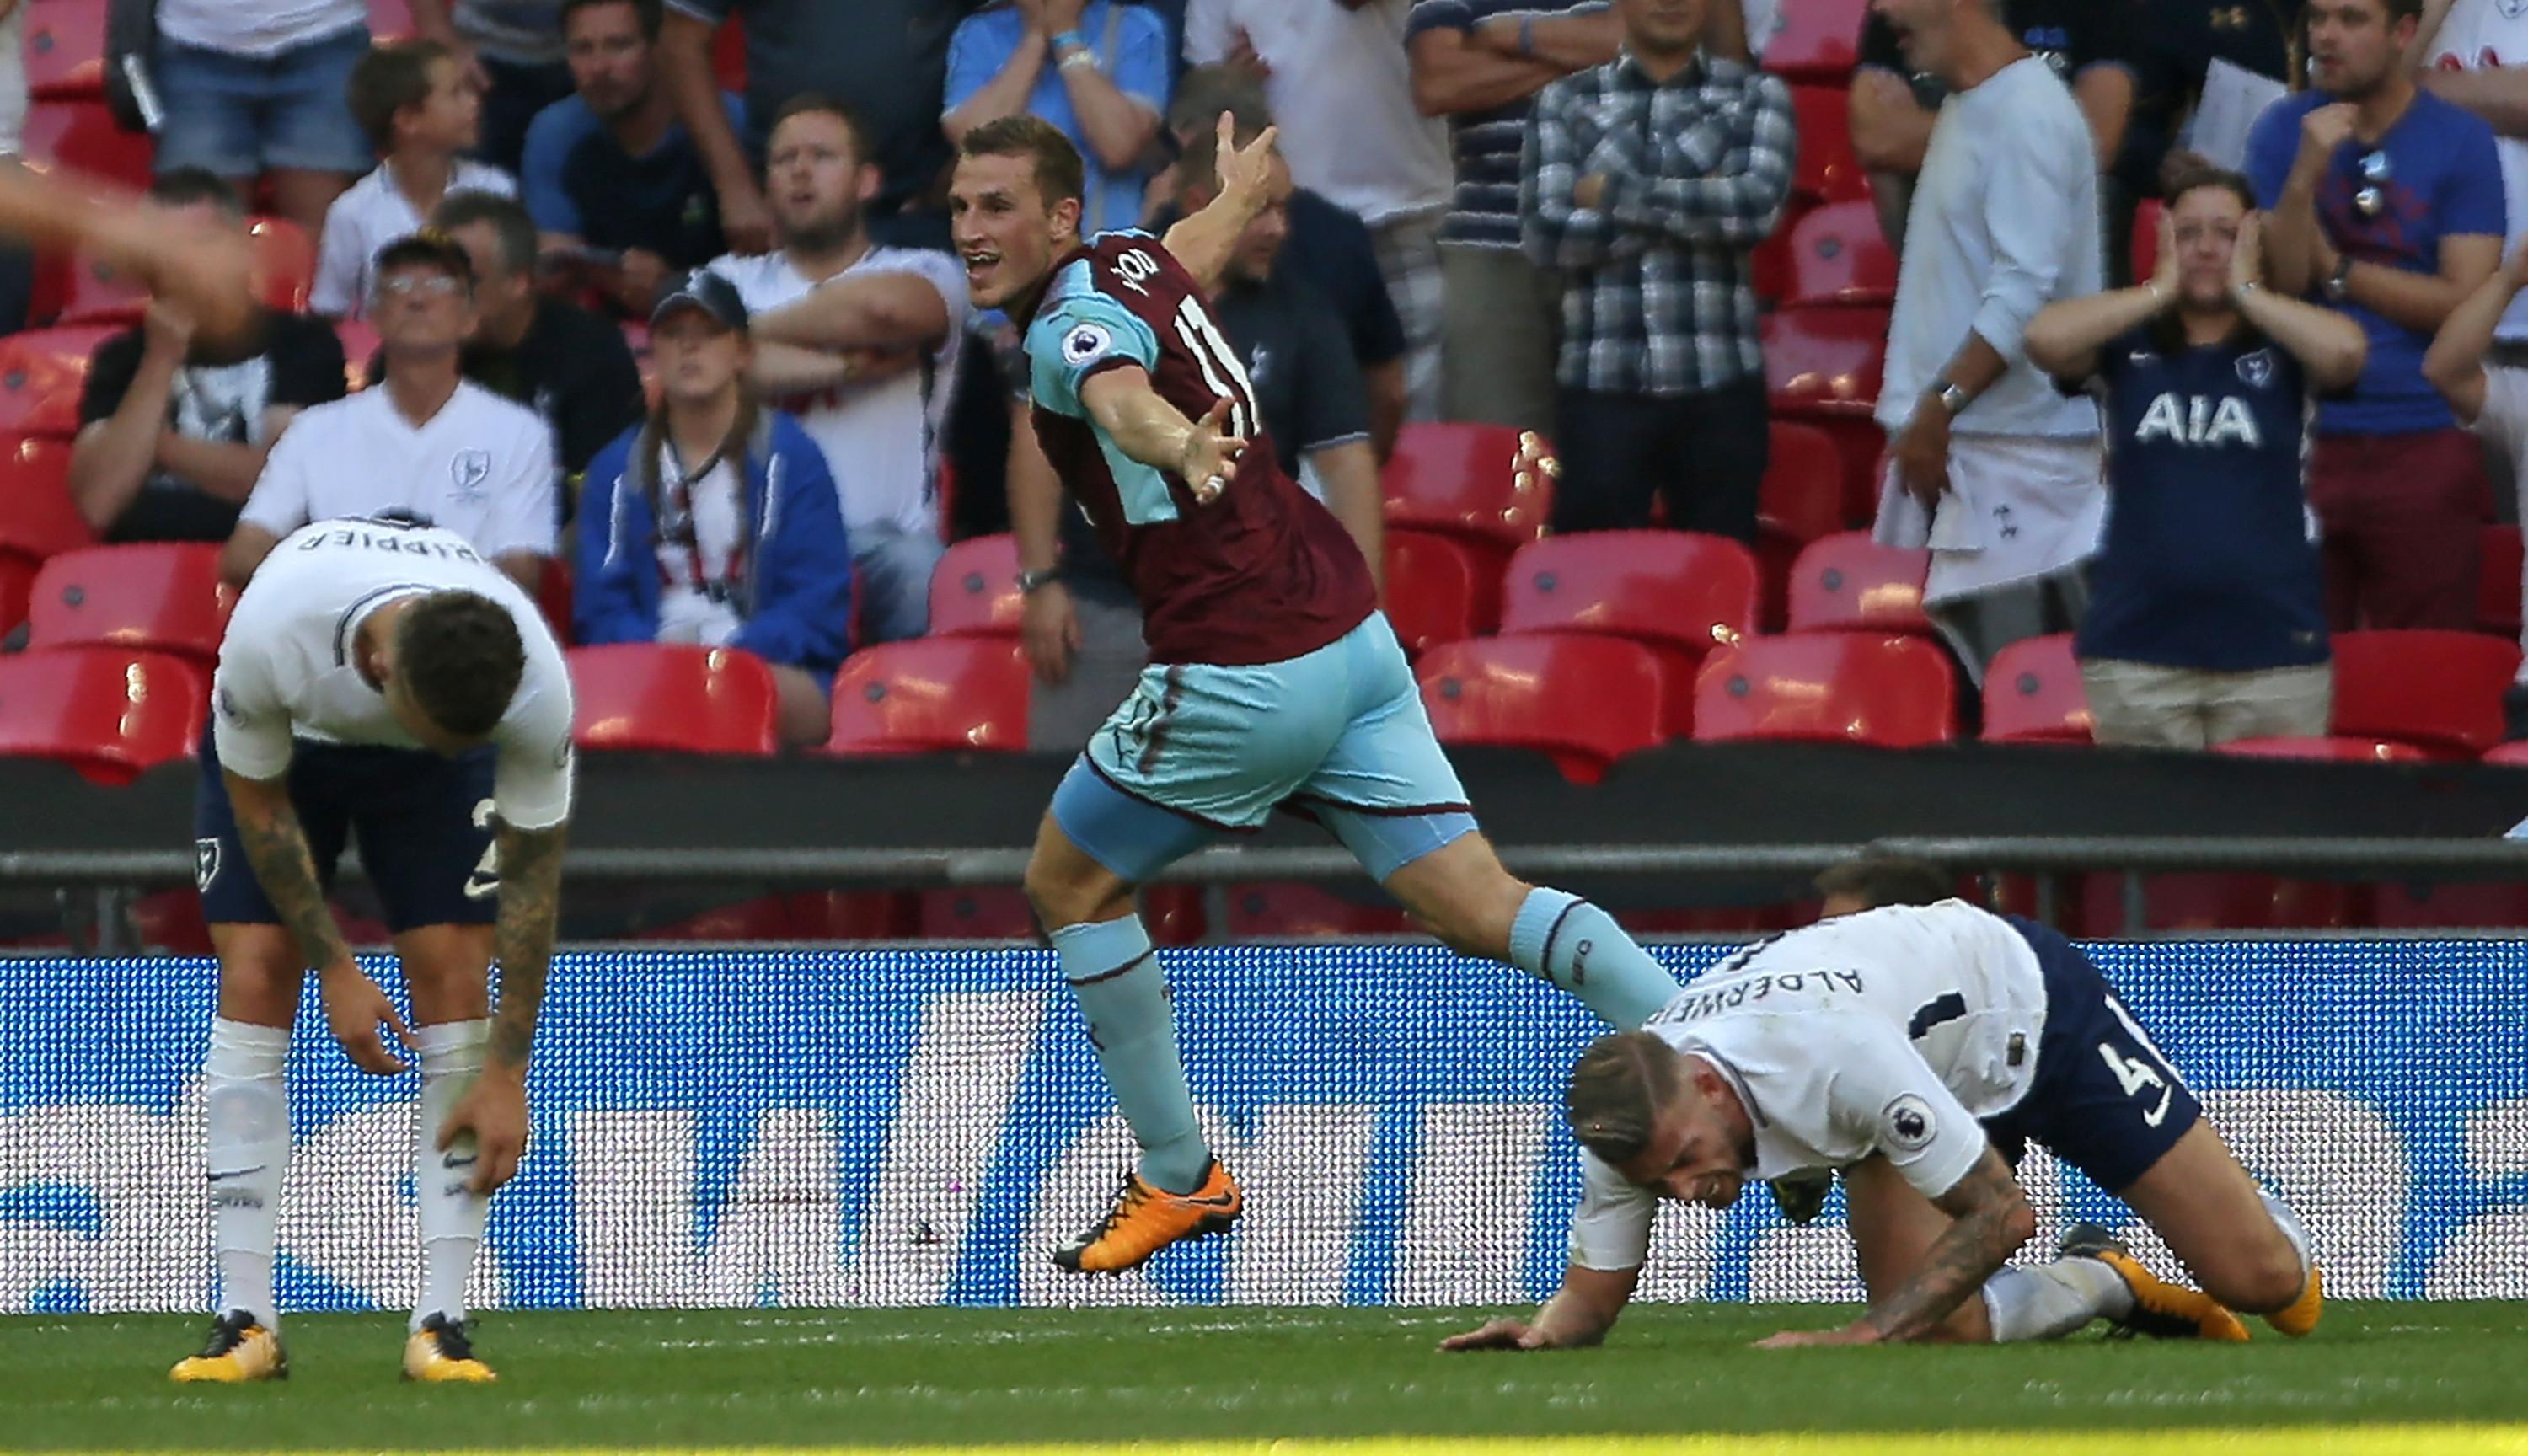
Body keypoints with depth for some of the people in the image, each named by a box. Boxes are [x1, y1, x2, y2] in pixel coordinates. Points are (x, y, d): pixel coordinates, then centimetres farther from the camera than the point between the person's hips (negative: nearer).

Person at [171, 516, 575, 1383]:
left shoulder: (537, 684, -37)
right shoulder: (270, 628, -41)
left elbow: (532, 880, -23)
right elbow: (257, 799, -21)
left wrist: (506, 1074, -22)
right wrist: (335, 968, -19)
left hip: (432, 784, 1)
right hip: (277, 751, -1)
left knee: (456, 980, -14)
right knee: (253, 984, -13)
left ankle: (441, 1324, -12)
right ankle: (244, 1324, -12)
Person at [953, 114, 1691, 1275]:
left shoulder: (1073, 323, -13)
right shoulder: (1133, 262, 13)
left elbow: (1124, 397, -39)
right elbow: (1187, 261, 40)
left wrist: (1183, 448, -61)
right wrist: (1240, 188, 63)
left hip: (1242, 675, -8)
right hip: (1353, 638, 8)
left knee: (1068, 882, 13)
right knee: (1480, 907, 1)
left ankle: (1181, 1179, 19)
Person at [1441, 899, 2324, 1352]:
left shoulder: (1834, 1055, -44)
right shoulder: (1635, 1117, -26)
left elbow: (2001, 1212, -34)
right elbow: (1594, 1293, -12)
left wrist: (1864, 1337, -40)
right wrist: (1544, 1331, -35)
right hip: (1940, 1082, 5)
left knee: (2261, 1278, -3)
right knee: (1935, 1326, -19)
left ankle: (2256, 1221, 36)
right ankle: (2102, 1283, 12)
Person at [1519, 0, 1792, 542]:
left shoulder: (1756, 96, 9)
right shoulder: (1565, 103, 8)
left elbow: (1760, 204, -8)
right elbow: (1545, 231, -5)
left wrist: (1618, 194, -6)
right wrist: (1699, 208, -8)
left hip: (1719, 386, 0)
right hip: (1602, 385, 0)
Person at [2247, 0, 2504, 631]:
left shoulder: (2461, 142, -2)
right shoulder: (2282, 131, 5)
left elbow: (2466, 303, -8)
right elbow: (2277, 280, -3)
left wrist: (2334, 270, -6)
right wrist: (2307, 174, -16)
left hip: (2421, 451, -2)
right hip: (2303, 437, 2)